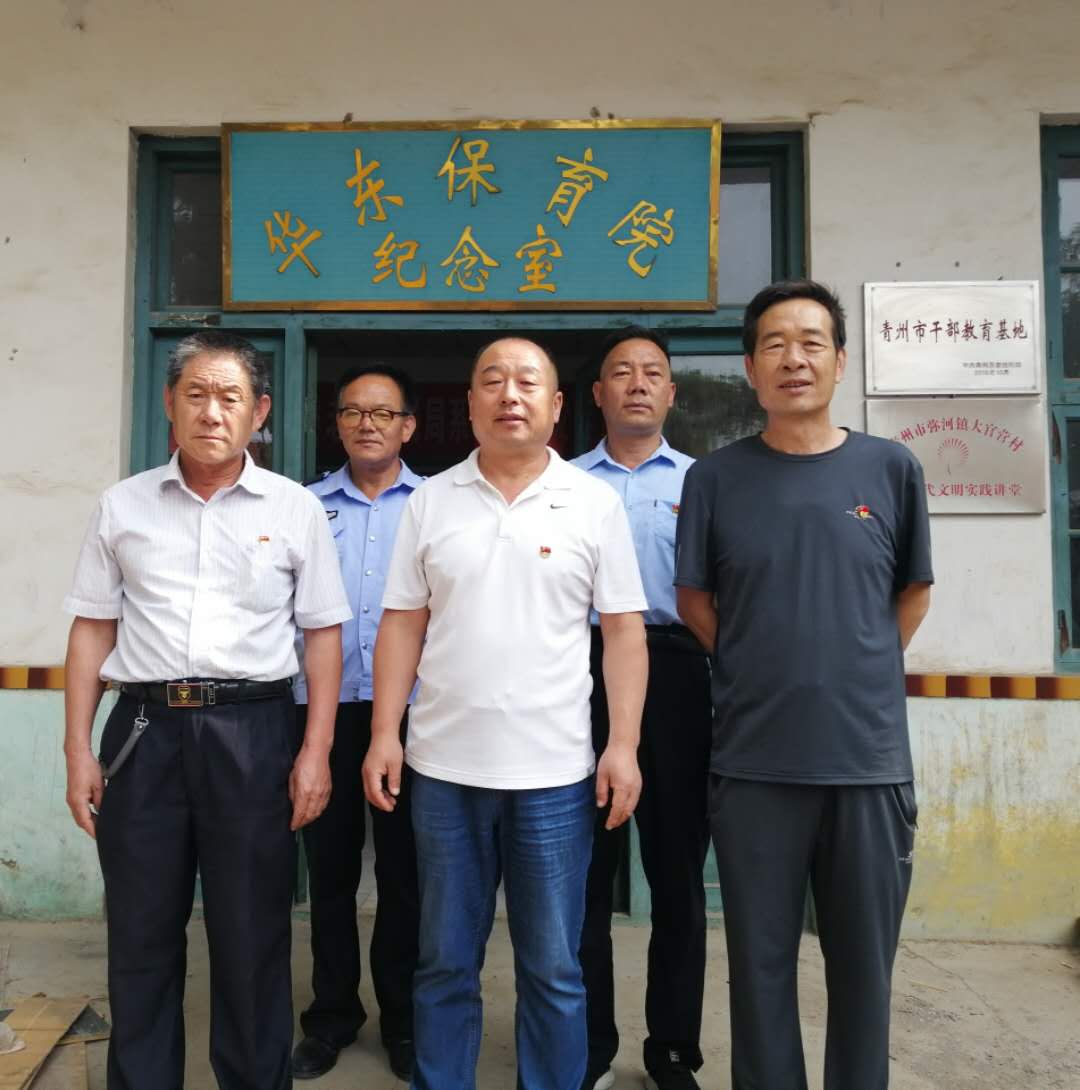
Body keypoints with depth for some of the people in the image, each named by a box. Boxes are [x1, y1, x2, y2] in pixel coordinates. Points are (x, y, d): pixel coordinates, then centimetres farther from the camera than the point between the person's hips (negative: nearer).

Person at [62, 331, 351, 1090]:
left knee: (253, 940, 10)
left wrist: (317, 750, -6)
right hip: (144, 729, 2)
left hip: (253, 730, -1)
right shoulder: (123, 506, 7)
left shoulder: (296, 509, 1)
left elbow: (324, 634, 1)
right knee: (141, 936, 15)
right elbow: (93, 629, 9)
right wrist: (78, 748, 4)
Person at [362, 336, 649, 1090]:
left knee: (553, 969, 13)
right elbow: (402, 626, 5)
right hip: (443, 768, 2)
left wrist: (624, 746, -7)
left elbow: (624, 632, -1)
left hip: (554, 773, -1)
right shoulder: (430, 500, 5)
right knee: (445, 964, 17)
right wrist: (385, 734, 0)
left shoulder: (596, 503, 0)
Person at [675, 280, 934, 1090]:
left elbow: (914, 592, 12)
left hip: (869, 756, 1)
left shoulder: (891, 469, 1)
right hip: (753, 759, 0)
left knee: (863, 961, 15)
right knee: (761, 960, 13)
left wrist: (860, 675, 8)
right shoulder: (716, 477, -1)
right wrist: (759, 674, 4)